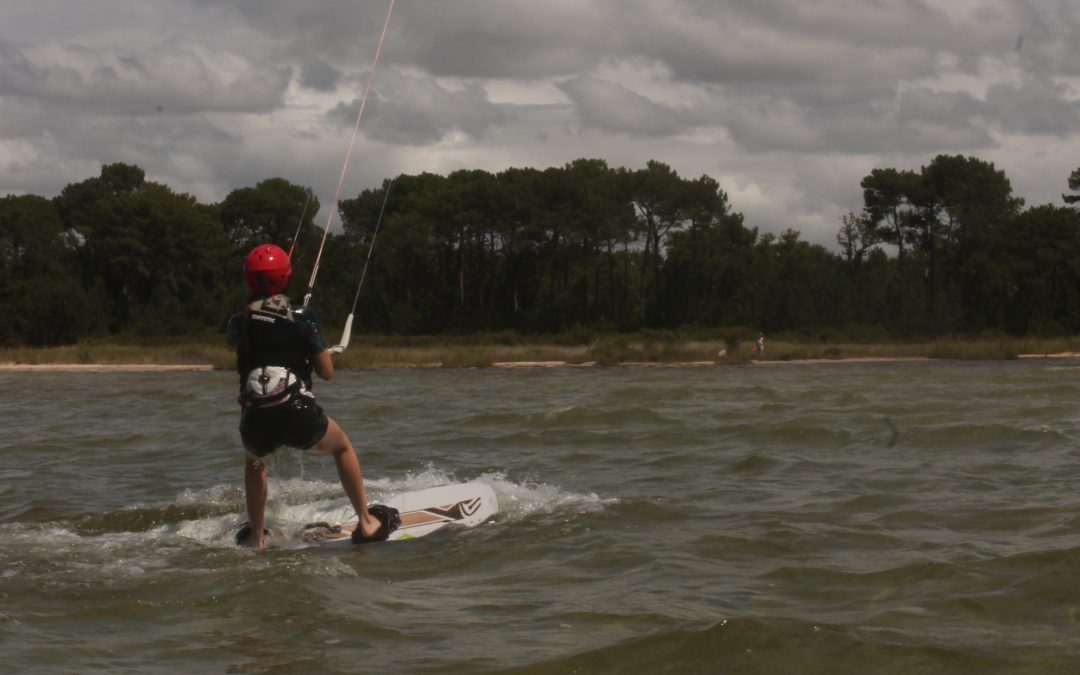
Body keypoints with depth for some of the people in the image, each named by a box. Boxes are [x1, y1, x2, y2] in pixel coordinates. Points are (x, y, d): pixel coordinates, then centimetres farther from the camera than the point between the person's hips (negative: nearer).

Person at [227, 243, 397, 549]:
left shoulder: (238, 321, 6)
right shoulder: (302, 318, -1)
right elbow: (327, 372, 4)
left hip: (256, 423, 2)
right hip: (298, 417, -2)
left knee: (254, 460, 37)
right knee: (342, 446, 29)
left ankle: (256, 539, 35)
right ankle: (367, 523, 29)